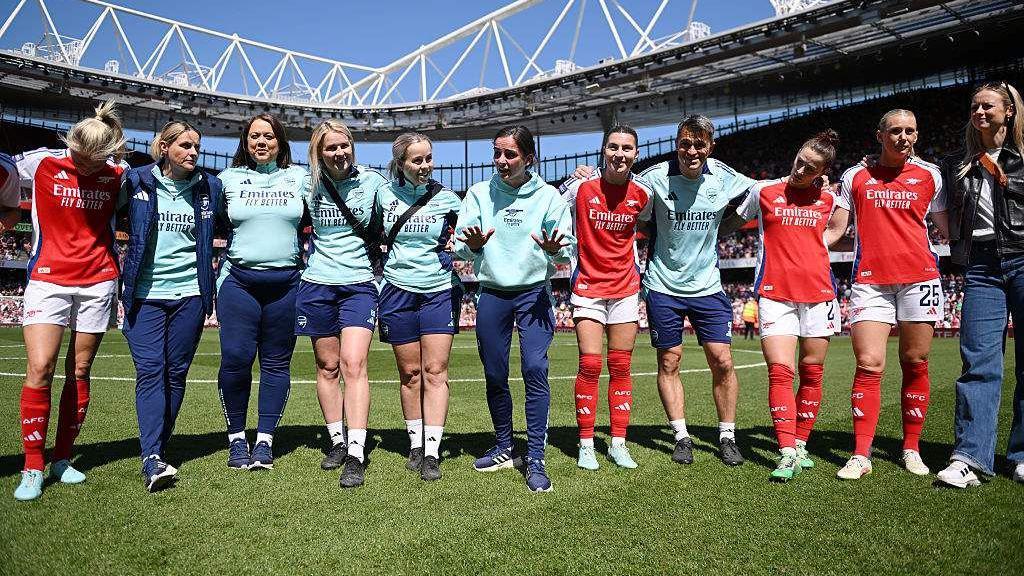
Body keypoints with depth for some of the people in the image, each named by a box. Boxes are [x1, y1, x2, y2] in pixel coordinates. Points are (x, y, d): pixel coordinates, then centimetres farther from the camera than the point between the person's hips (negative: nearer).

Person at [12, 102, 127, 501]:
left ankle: (61, 460, 18)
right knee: (40, 369, -11)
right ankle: (32, 468, -1)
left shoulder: (117, 174, 0)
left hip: (98, 282, 2)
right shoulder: (41, 163, -4)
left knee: (79, 372, 6)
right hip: (48, 278, -1)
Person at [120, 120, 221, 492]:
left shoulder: (208, 187, 6)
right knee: (150, 370, -10)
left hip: (189, 294, 2)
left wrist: (215, 285, 11)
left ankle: (158, 449, 16)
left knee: (176, 373, 4)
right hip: (145, 294, -1)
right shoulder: (137, 182, 2)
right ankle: (152, 459, -15)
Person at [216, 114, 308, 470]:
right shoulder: (229, 179, 9)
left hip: (286, 282, 0)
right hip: (239, 281, 0)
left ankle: (265, 440, 13)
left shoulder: (300, 178, 9)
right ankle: (236, 438, 9)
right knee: (235, 359, -8)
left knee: (277, 362, 3)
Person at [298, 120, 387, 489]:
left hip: (360, 284, -2)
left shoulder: (373, 182, -1)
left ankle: (356, 454, -13)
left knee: (353, 364, -13)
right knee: (327, 366, 7)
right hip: (317, 284, 2)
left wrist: (381, 251, 4)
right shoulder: (309, 187, 2)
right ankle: (337, 441, 22)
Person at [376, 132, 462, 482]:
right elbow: (375, 236, 20)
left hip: (439, 292, -1)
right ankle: (415, 446, 18)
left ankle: (432, 453, -2)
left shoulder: (447, 199, -1)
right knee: (410, 373, 6)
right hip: (398, 292, 1)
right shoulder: (384, 195, 3)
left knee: (435, 372, -5)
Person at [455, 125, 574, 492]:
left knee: (535, 369, -15)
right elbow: (459, 248, 0)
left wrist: (555, 249, -24)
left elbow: (568, 248, -2)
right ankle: (504, 448, 27)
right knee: (494, 375, 8)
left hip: (534, 292, -2)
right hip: (492, 294, 2)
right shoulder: (479, 193, 5)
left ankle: (535, 459, -7)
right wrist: (473, 245, -23)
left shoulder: (548, 196, 1)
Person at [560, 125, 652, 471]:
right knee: (590, 365, -7)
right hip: (588, 287, -2)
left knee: (621, 367, 5)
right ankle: (586, 445, 5)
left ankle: (618, 444, 14)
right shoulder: (580, 188, -10)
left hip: (626, 289, 3)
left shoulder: (643, 193, -1)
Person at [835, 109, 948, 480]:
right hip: (870, 280, -1)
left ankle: (911, 449, 15)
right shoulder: (854, 176, 10)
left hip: (919, 278, 1)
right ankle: (861, 455, -5)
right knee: (868, 365, -9)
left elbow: (946, 228, 14)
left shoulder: (929, 175, 11)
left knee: (915, 364, 4)